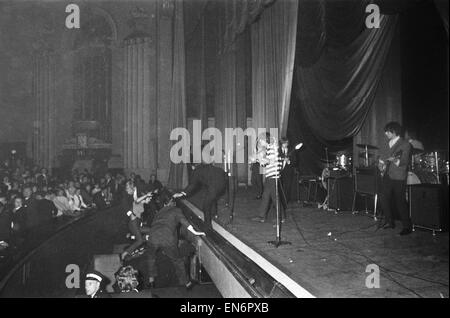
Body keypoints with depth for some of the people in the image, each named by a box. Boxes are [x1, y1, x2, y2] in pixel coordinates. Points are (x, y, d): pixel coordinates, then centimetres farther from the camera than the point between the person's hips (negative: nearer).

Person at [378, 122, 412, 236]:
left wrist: (396, 160, -33)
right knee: (383, 198, 8)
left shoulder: (405, 144, -8)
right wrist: (384, 164, 9)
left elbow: (404, 162, -16)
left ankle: (407, 226, 5)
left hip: (398, 177, -8)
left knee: (400, 201, -6)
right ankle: (389, 222, 23)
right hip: (388, 175, 8)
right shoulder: (390, 143, 15)